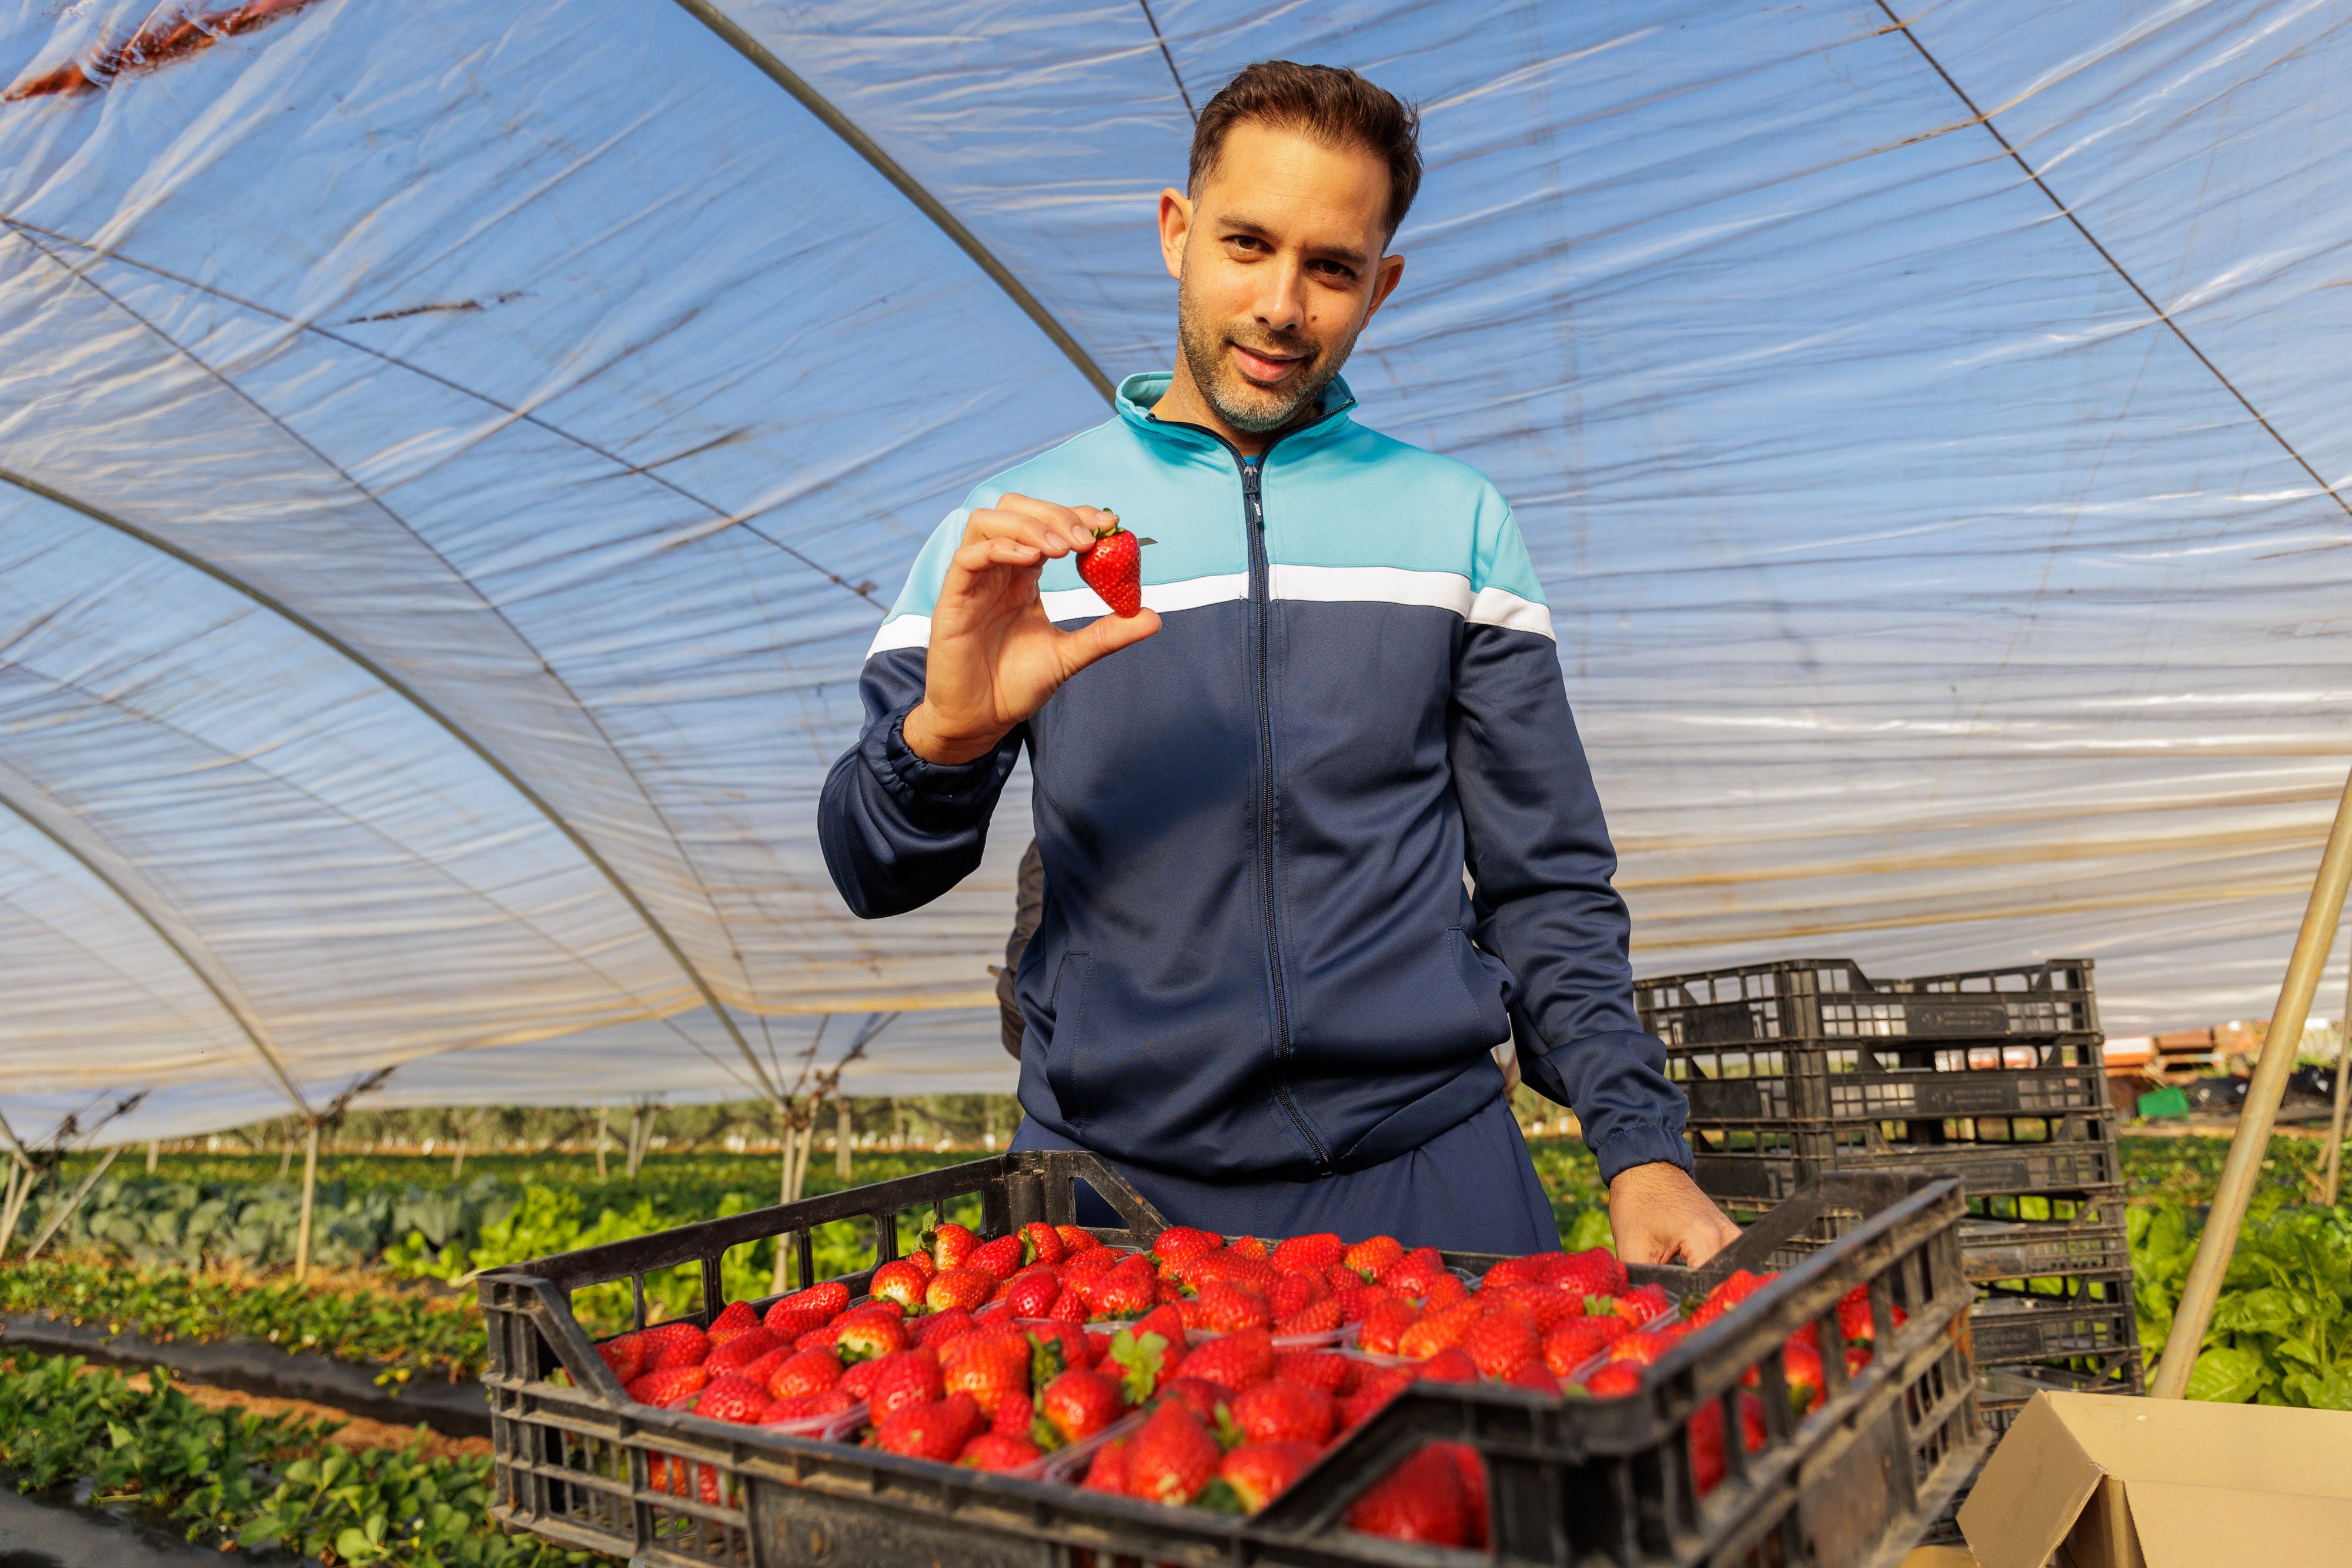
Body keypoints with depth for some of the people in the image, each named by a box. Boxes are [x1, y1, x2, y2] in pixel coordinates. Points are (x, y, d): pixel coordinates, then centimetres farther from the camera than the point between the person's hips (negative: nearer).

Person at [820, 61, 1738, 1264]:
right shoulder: (1004, 538, 3)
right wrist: (947, 733, -22)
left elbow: (1546, 885, 7)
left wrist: (1641, 1146, -4)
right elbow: (874, 876, -1)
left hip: (1428, 1164, 1)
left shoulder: (1456, 522, 7)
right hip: (1116, 1182, 0)